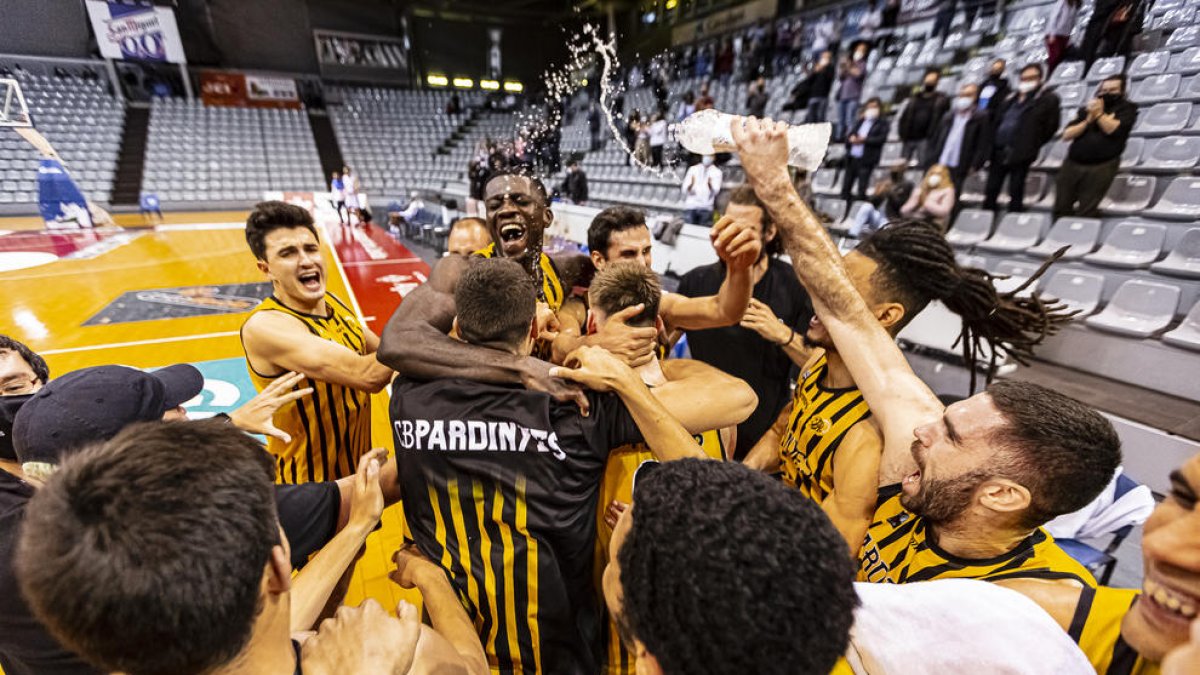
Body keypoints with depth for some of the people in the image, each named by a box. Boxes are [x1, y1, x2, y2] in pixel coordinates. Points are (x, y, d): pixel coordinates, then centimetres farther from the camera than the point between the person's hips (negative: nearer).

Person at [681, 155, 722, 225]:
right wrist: (691, 185, -18)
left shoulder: (717, 172, 10)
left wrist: (710, 184, -25)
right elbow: (684, 189, 5)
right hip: (690, 206, 1)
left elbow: (716, 191, -4)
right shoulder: (693, 169, 12)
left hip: (706, 207, 0)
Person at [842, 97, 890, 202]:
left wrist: (865, 139, -16)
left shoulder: (883, 123, 2)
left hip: (866, 160, -5)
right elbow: (850, 134, 17)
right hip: (852, 158, 5)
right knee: (846, 187, 7)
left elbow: (882, 138, -8)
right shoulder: (861, 120, 19)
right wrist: (851, 138, -7)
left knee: (862, 189, -8)